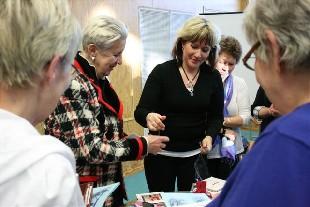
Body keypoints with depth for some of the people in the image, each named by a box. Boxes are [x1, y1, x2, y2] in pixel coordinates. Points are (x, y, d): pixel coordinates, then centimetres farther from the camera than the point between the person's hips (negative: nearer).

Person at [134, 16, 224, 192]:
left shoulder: (213, 77, -2)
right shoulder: (162, 72, -11)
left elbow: (216, 116, 5)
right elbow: (140, 111, -12)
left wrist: (209, 136, -14)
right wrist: (149, 117, -35)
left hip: (195, 154, 2)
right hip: (161, 153, -2)